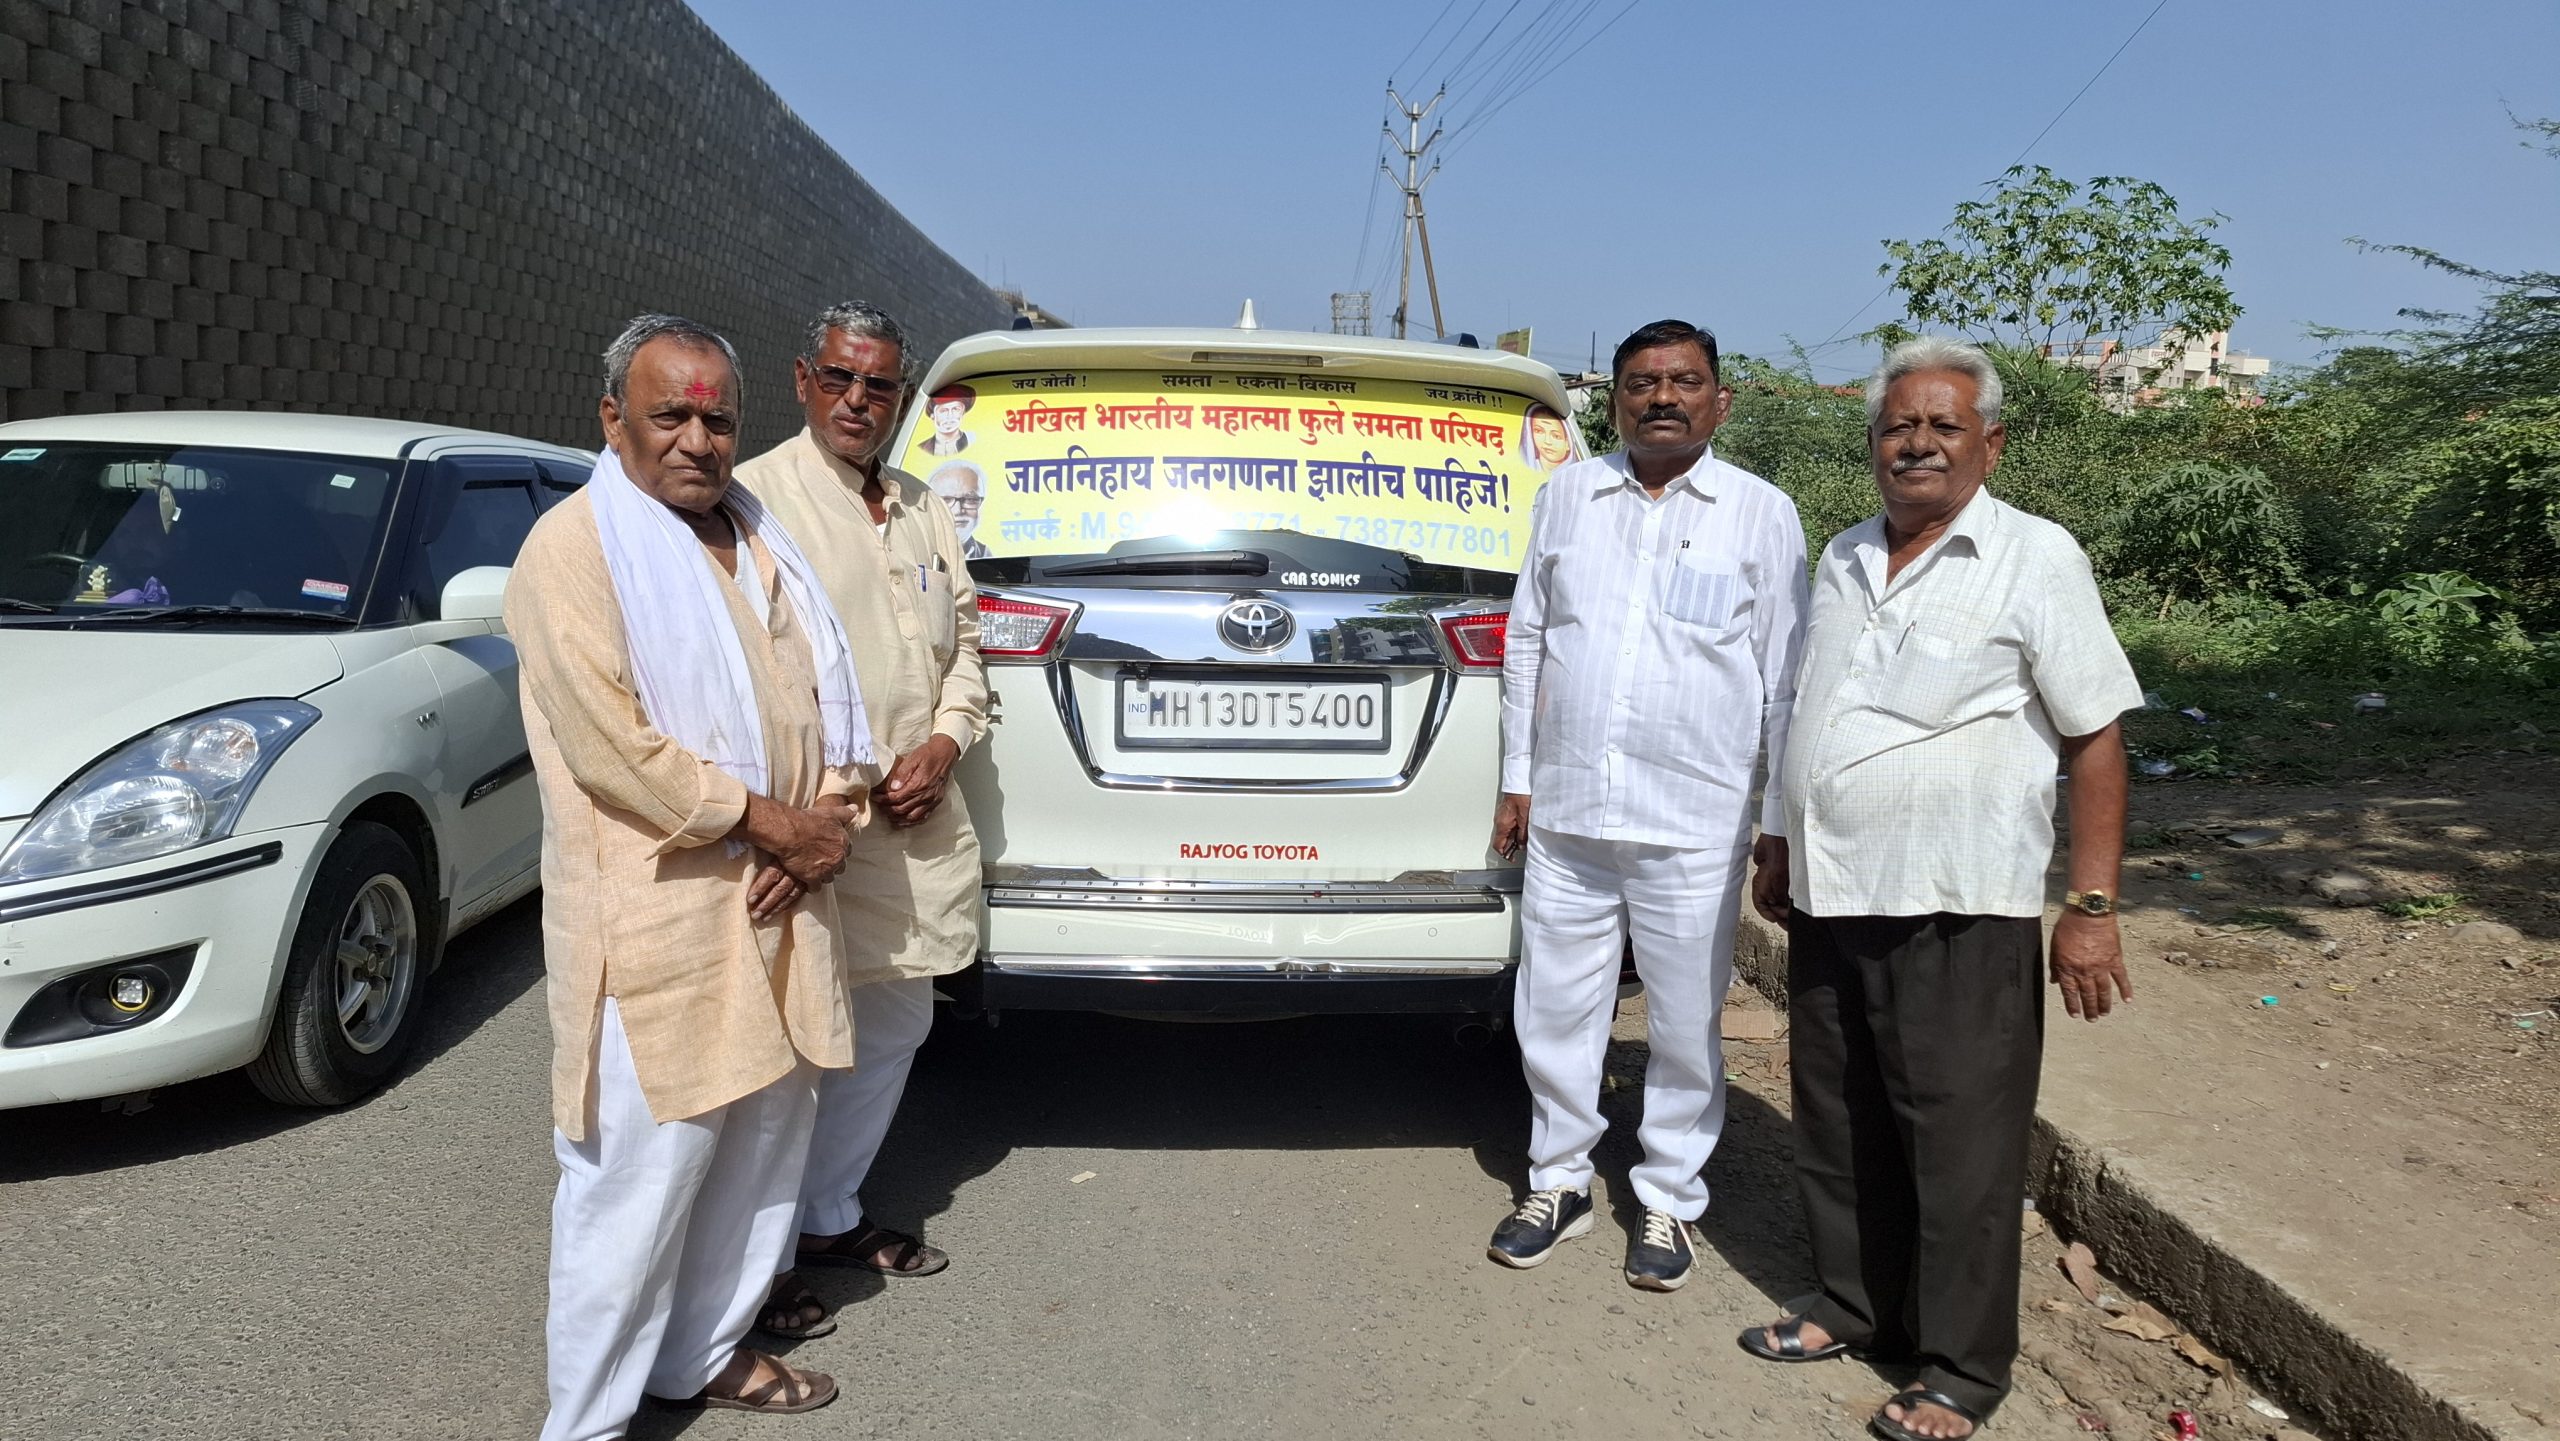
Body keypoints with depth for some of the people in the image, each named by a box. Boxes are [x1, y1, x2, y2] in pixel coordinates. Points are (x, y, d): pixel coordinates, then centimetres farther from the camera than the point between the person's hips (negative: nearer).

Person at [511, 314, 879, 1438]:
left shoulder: (762, 540, 14)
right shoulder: (572, 549, -10)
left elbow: (828, 688, 14)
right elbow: (613, 746, -18)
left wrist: (828, 816, -4)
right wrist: (773, 821, -15)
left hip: (777, 903, 8)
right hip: (654, 914, -8)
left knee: (767, 1138, 17)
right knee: (645, 1173, -2)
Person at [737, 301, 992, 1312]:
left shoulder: (922, 508, 14)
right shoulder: (757, 498, -9)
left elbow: (962, 639, 18)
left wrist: (945, 744, 0)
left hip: (916, 824, 8)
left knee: (896, 1024, 17)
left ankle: (831, 1214, 35)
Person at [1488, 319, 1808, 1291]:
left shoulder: (1762, 514, 1)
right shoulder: (1567, 497, 8)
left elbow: (1784, 678, 3)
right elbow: (1526, 642, 12)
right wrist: (1516, 780, 10)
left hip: (1695, 825, -2)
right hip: (1566, 816, 3)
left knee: (1685, 1030, 9)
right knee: (1554, 1012, 11)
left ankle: (1669, 1200, 27)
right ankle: (1559, 1182, 30)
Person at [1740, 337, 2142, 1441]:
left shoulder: (2035, 559, -6)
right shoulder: (1843, 558, 12)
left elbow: (2096, 740, -8)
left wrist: (2091, 909, -13)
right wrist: (1781, 846, 20)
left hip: (1959, 914, -6)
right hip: (1830, 899, 6)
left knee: (1962, 1149, 3)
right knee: (1840, 1131, 16)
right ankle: (1855, 1307, 34)